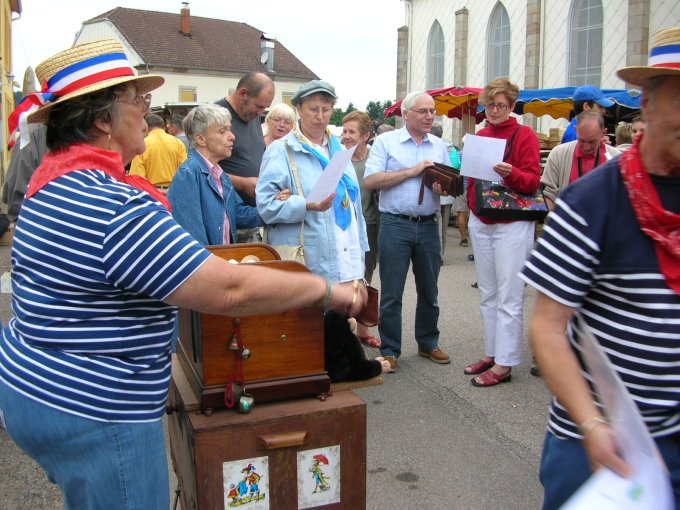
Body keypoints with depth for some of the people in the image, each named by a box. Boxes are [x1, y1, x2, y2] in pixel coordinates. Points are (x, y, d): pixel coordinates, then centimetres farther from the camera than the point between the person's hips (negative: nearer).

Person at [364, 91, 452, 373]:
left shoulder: (439, 146, 13)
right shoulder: (386, 141, 1)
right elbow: (370, 180, -10)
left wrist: (444, 187, -11)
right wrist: (412, 171, -14)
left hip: (428, 225, 4)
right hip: (395, 224, -4)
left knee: (429, 290, 13)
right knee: (391, 293, 2)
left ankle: (428, 343, 29)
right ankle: (389, 350, 13)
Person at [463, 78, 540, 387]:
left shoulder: (524, 135, -3)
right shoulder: (480, 136, 13)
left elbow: (532, 181, -10)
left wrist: (510, 173, -28)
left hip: (511, 224, -6)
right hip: (480, 222, 6)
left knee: (508, 297, -4)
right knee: (487, 295, 11)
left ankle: (504, 364, 2)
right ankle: (491, 354, 21)